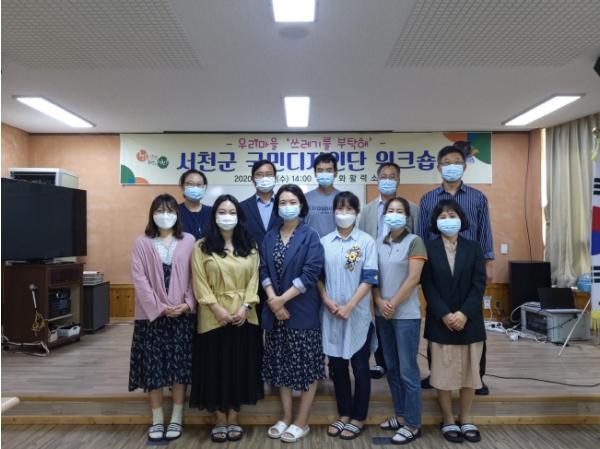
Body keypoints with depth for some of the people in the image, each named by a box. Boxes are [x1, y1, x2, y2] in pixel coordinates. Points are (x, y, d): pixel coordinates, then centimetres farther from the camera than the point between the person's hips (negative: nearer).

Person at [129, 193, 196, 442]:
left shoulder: (188, 241, 4)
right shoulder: (142, 243, 2)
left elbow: (195, 275, 2)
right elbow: (139, 279, -4)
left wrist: (187, 303, -10)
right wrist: (159, 307, -13)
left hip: (182, 314, 0)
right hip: (152, 315, 0)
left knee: (180, 365, 5)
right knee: (153, 367, 5)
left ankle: (177, 418, 19)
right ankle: (157, 419, 19)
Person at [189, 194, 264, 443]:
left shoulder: (250, 247, 8)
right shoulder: (202, 247, 1)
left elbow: (254, 279, 3)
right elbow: (200, 282, -5)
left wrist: (245, 307, -10)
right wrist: (217, 309, -14)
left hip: (243, 317, 2)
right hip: (213, 317, -2)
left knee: (240, 367, 8)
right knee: (216, 367, 5)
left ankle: (233, 420, 21)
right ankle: (220, 421, 19)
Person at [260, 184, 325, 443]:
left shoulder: (310, 236, -6)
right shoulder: (269, 237, 8)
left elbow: (310, 274, -15)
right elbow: (264, 271, 2)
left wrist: (282, 299, -17)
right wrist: (273, 300, -12)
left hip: (303, 311, -4)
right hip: (275, 311, 5)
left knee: (306, 366, 4)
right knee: (281, 365, 12)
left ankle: (302, 422, 18)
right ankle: (286, 417, 27)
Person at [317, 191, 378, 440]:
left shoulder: (366, 241, -3)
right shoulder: (324, 242, 5)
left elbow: (369, 278, -8)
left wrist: (349, 306, -15)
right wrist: (327, 300, -10)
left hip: (358, 314, -2)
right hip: (331, 314, 3)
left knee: (360, 367, 6)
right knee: (338, 366, 12)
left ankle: (358, 418, 22)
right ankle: (344, 414, 28)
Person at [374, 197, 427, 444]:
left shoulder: (414, 241, -6)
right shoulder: (379, 243, 9)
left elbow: (413, 278, -12)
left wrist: (393, 303, -11)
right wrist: (380, 302, -6)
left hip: (406, 314, -5)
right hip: (382, 314, 6)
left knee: (408, 370, 0)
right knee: (392, 368, 13)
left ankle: (413, 424, 12)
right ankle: (400, 415, 27)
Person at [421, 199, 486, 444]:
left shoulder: (473, 248, 4)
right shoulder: (428, 248, -1)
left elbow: (479, 283, -3)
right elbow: (427, 285, -6)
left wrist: (464, 313, -15)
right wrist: (444, 314, -15)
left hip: (469, 320, 2)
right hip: (440, 321, -2)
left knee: (469, 370, 10)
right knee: (444, 371, 5)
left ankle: (465, 419, 25)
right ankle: (448, 421, 19)